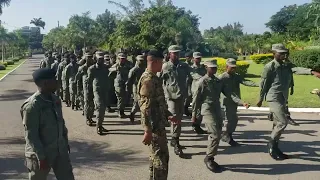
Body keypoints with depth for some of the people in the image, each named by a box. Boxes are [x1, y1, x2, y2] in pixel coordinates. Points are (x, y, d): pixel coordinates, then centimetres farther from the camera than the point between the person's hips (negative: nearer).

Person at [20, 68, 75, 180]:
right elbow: (31, 135, -20)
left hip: (60, 151, 7)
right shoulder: (32, 105, -20)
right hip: (41, 153, -7)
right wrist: (41, 157, -20)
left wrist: (66, 142, 17)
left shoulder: (55, 100, 3)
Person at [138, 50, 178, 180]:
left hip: (159, 123, 10)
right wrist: (148, 130, -25)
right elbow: (145, 107, -24)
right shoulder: (148, 80, -19)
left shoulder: (154, 78, 12)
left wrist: (168, 115, 20)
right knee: (161, 158, -2)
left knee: (156, 155, 20)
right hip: (154, 125, -10)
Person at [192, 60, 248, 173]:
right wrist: (194, 113, -3)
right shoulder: (202, 81, -9)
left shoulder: (219, 81, 9)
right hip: (208, 111, -7)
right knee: (215, 135, -14)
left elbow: (229, 93, 2)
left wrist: (241, 102, -11)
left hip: (218, 110, 7)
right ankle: (209, 158, 3)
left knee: (217, 135, 9)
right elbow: (196, 98, -6)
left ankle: (211, 159, 23)